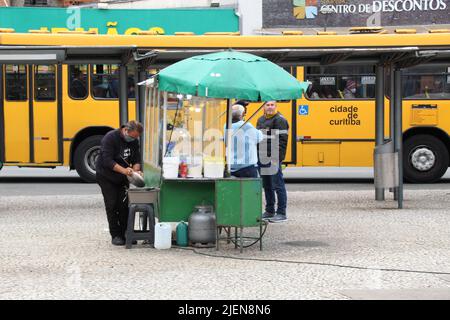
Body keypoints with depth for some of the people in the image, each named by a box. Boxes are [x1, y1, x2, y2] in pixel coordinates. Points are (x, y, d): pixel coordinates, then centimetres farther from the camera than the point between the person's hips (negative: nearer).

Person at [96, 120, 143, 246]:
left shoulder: (134, 141, -3)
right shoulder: (110, 138, -23)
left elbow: (136, 159, 0)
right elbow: (108, 161, -30)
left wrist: (135, 171, -22)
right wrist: (124, 170, -41)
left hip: (122, 178, 5)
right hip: (106, 177, -5)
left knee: (124, 206, -2)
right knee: (112, 206, -7)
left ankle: (125, 234, 5)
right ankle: (115, 235, -1)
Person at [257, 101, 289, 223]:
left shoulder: (280, 120, -8)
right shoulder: (261, 120, 18)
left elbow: (282, 141, -15)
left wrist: (277, 157, -21)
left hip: (273, 159, -8)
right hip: (262, 158, 8)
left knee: (278, 185, -5)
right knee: (266, 186, 14)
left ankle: (281, 213, 0)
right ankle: (269, 211, 23)